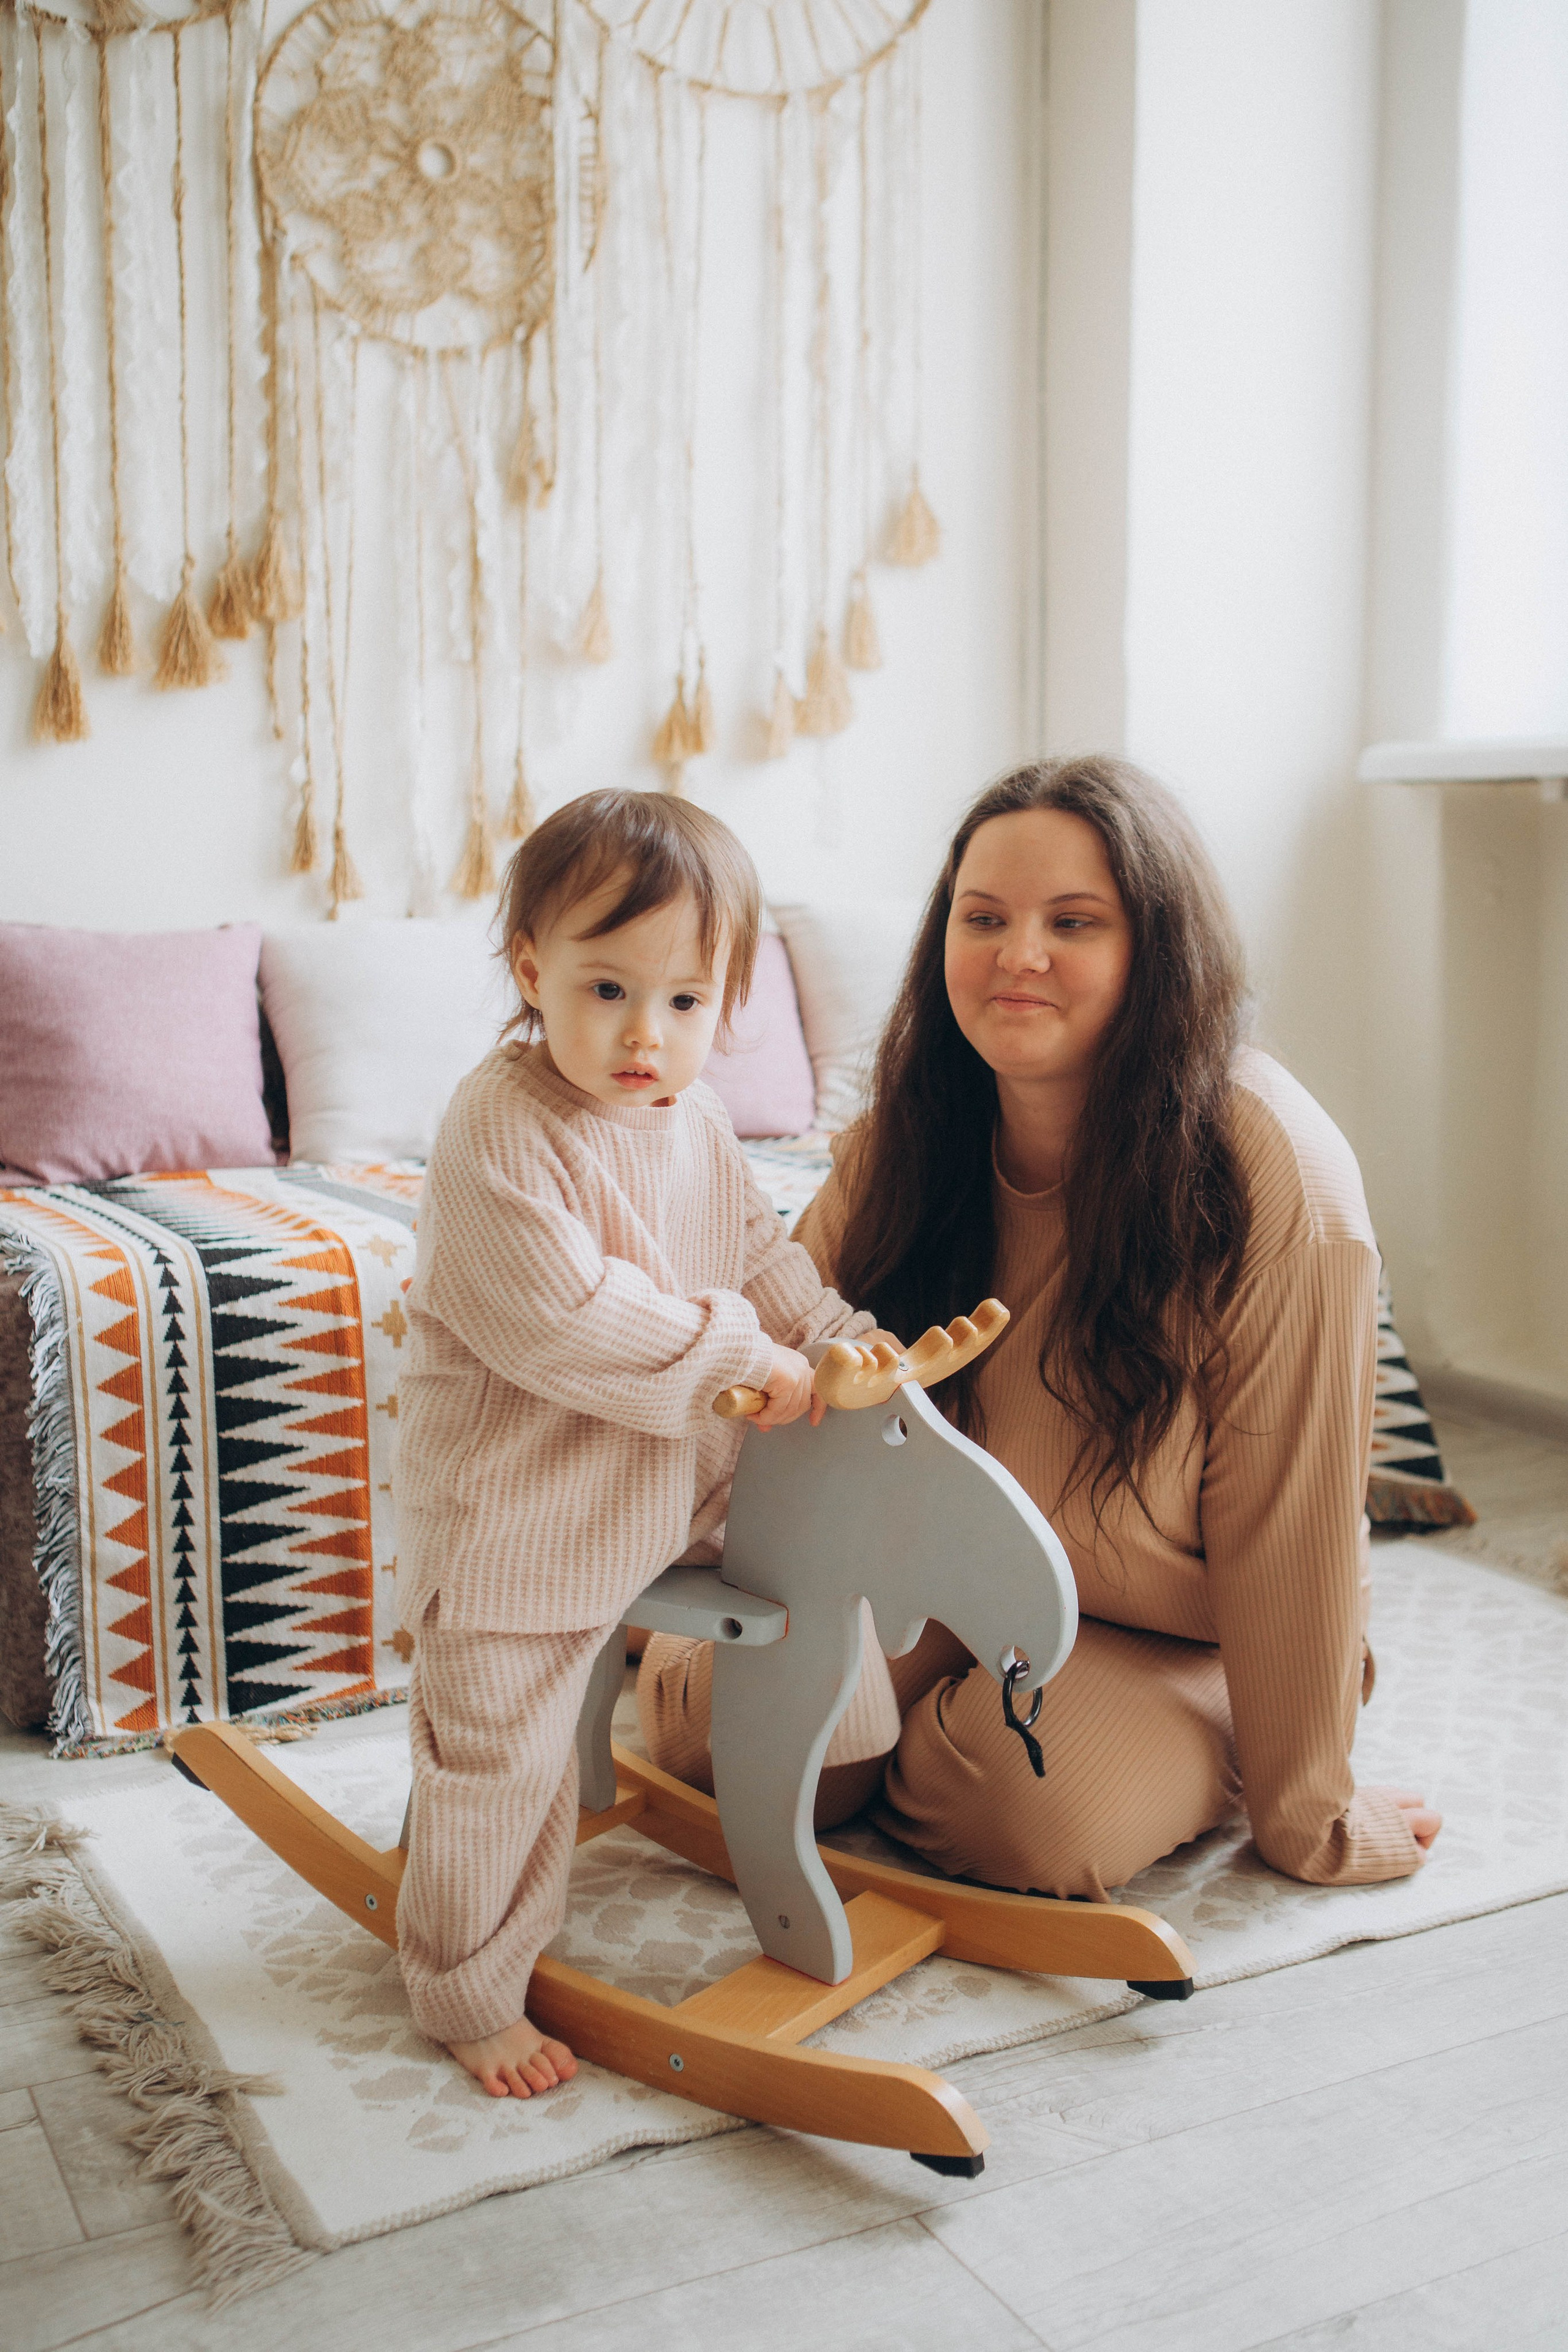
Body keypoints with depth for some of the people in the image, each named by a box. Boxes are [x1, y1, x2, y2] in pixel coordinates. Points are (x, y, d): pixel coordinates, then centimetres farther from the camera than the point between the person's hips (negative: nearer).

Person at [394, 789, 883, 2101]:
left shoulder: (695, 1121, 3)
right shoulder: (499, 1132, -25)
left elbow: (755, 1247, 15)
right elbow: (562, 1315, -31)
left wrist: (834, 1336, -1)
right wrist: (738, 1354, -24)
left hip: (661, 1487, 7)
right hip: (512, 1514, -7)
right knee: (499, 1762, 4)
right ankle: (471, 1996, 23)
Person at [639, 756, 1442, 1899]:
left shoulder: (1275, 1174, -26)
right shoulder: (905, 1140, -8)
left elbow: (1286, 1518, -21)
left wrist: (1305, 1815, -13)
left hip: (1168, 1635, -3)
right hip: (931, 1583, 4)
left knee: (1045, 1815, -30)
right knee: (709, 1719, -15)